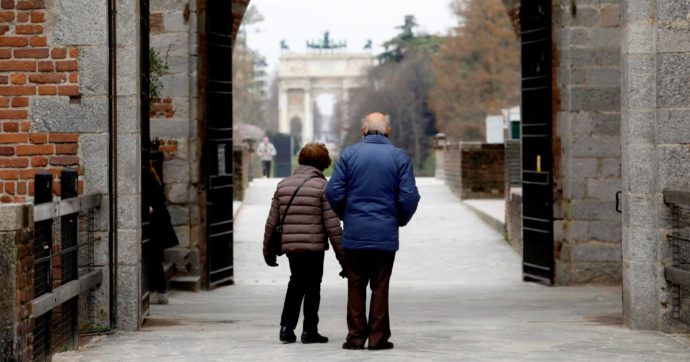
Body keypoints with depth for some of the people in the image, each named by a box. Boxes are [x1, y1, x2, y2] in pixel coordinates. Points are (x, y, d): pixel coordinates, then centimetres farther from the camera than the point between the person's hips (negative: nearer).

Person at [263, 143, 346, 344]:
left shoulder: (283, 185, 9)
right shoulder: (322, 186, -6)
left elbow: (272, 222, 9)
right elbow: (332, 225, -10)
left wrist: (268, 250, 18)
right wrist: (342, 254, -4)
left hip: (289, 246, 5)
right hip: (314, 246, -5)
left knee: (296, 282, 21)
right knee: (312, 286, 8)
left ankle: (287, 327, 15)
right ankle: (309, 330, 7)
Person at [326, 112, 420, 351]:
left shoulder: (349, 154, -1)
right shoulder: (399, 157, -2)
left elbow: (333, 191, -5)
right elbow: (409, 197, -6)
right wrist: (400, 220, 11)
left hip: (354, 233, 1)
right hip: (385, 233, -1)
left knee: (356, 286, 8)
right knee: (380, 286, 5)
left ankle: (356, 337, 9)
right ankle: (378, 338, 6)